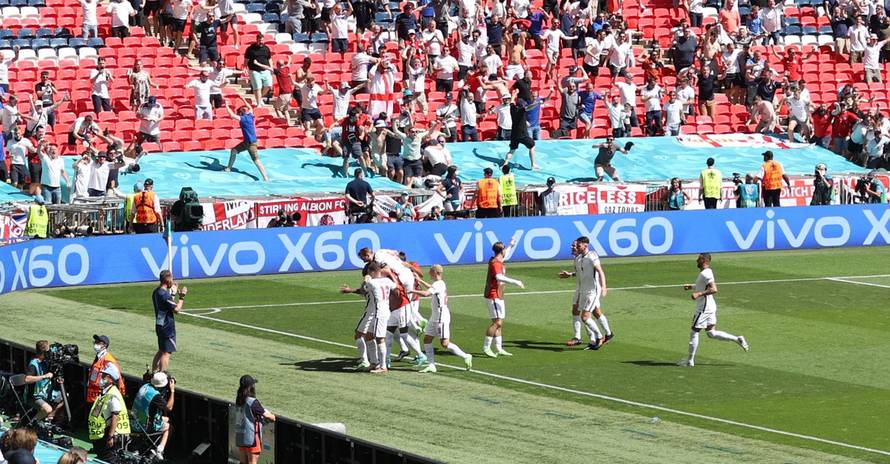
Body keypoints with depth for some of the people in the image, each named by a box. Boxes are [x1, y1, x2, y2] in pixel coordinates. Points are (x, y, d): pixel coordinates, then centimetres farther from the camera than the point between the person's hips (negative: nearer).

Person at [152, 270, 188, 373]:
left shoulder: (156, 292, 9)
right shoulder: (164, 294, -21)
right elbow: (176, 310, -20)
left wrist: (174, 293, 20)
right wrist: (182, 297, -11)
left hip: (159, 325, 10)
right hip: (167, 328, -10)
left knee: (161, 351, 20)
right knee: (166, 353, -6)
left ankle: (154, 373, 23)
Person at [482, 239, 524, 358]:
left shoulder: (498, 261, 12)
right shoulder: (495, 263, -18)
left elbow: (505, 255, 39)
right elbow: (499, 277, -37)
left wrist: (511, 245, 45)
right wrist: (515, 282, -39)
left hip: (498, 297, 10)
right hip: (493, 297, -10)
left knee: (499, 323, 11)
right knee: (497, 322, -12)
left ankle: (499, 349, 13)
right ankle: (486, 347, -8)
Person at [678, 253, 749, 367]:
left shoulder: (705, 274, -19)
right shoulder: (707, 272, 12)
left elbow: (714, 289, -29)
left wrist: (699, 294, -30)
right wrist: (691, 286, 20)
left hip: (704, 308, -10)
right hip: (710, 307, 10)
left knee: (694, 332, 0)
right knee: (711, 333, 14)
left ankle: (690, 360, 7)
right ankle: (737, 339, 11)